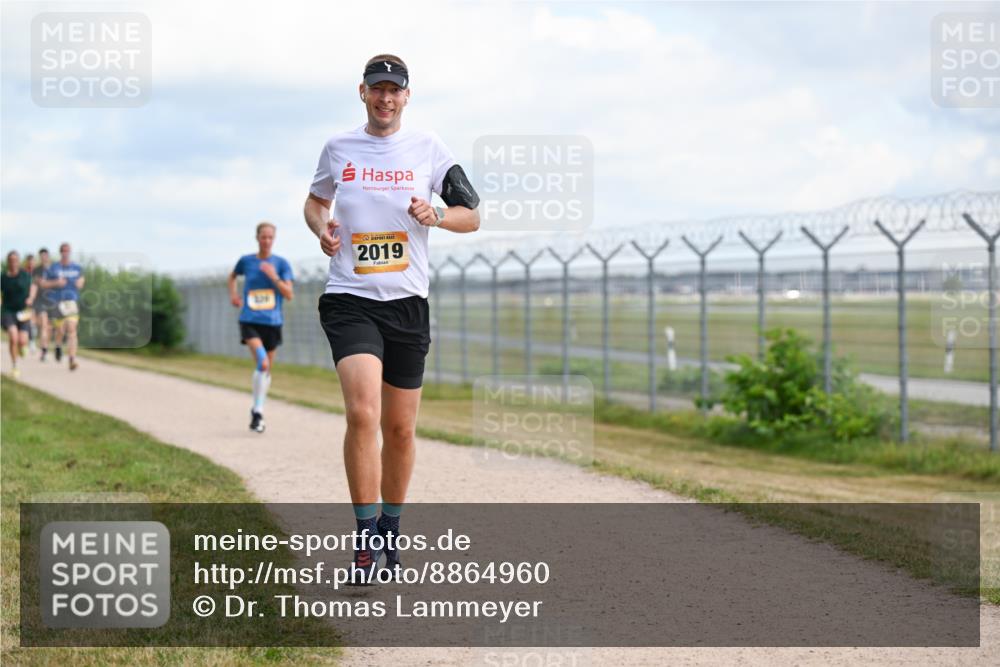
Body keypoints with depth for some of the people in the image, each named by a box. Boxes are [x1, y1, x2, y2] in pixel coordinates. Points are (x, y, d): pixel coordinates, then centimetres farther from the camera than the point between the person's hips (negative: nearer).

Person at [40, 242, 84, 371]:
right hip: (57, 302, -1)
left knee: (72, 329, -13)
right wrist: (56, 283, -13)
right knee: (60, 330, 2)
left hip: (72, 302, 1)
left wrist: (80, 283, 3)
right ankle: (58, 346, 40)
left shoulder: (77, 268, 7)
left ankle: (72, 360, -17)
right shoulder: (53, 268, 0)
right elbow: (43, 284, 3)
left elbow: (81, 279, 26)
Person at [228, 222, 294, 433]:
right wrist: (233, 294, 9)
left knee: (267, 369, 10)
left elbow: (289, 295, -5)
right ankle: (257, 411, -13)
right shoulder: (246, 261, 3)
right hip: (249, 321, -2)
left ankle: (258, 410, 29)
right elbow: (232, 276, 25)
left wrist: (274, 277, -16)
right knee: (262, 363, -23)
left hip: (272, 322, 2)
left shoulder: (281, 264, 1)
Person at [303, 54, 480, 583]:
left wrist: (435, 215, -12)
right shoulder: (339, 148, 6)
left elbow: (472, 216, 8)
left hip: (407, 302, 1)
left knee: (400, 429, 7)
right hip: (349, 300, -1)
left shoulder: (428, 148, 4)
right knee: (363, 414, -21)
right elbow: (315, 200, 24)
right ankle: (366, 537, -13)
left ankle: (389, 531, 28)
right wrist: (321, 228, 1)